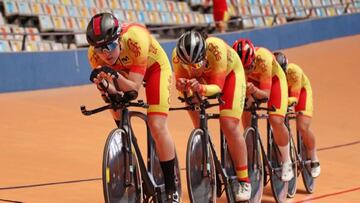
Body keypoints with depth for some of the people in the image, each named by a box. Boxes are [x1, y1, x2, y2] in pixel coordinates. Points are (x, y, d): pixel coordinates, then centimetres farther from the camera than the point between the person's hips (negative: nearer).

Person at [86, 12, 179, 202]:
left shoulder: (135, 39, -41)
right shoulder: (95, 54, -28)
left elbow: (134, 86, -37)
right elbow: (113, 88, -23)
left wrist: (115, 77, -56)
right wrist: (103, 83, -46)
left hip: (153, 67, -5)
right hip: (124, 71, 5)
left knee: (157, 126, -17)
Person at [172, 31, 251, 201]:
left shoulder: (216, 48, -41)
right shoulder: (178, 55, -33)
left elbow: (217, 87, -37)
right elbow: (181, 85, -27)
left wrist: (201, 88, -57)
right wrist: (182, 87, -50)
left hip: (229, 72, -4)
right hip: (203, 76, 4)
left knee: (229, 126, -15)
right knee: (199, 126, -8)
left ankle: (244, 181, -6)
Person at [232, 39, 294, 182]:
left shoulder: (263, 59, -41)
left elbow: (265, 94, -37)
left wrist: (254, 90, -57)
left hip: (274, 79, -3)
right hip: (252, 80, 3)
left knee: (276, 121, -19)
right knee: (246, 116, -19)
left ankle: (287, 163, -1)